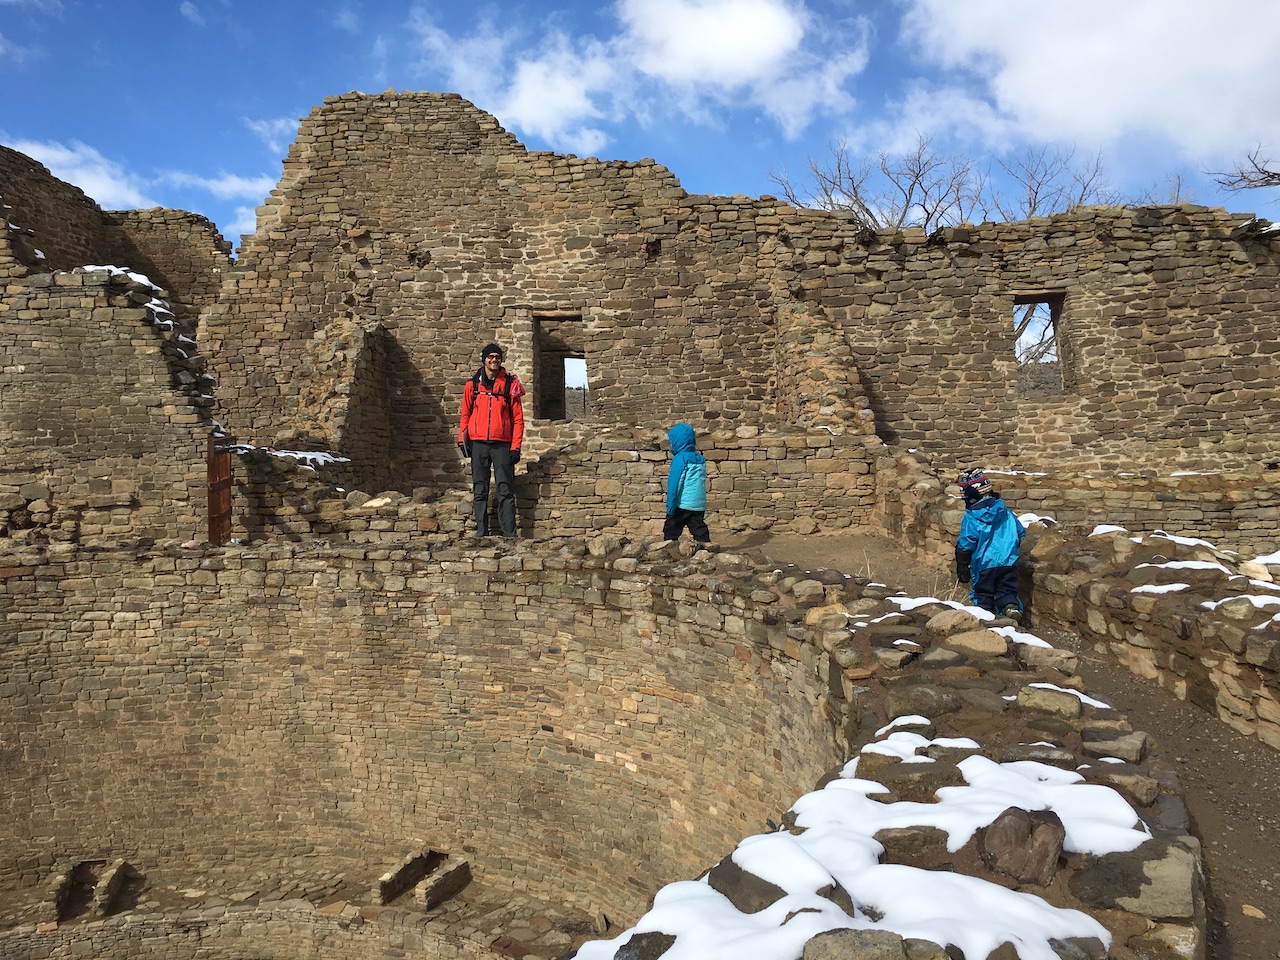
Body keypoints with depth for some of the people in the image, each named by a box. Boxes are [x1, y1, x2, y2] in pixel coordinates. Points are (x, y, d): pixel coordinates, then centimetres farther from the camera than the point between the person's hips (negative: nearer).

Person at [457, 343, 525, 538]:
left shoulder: (510, 385, 5)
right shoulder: (472, 385, 10)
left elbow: (518, 418, 4)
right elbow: (465, 414, 15)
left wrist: (515, 447, -4)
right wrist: (462, 439, 4)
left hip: (502, 444, -2)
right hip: (478, 443, 2)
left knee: (506, 491, -5)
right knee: (480, 492, 4)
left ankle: (509, 534, -4)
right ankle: (481, 533, 9)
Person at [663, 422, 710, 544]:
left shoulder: (680, 459, -10)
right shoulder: (701, 459, 11)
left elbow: (674, 484, -12)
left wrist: (670, 507, -8)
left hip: (682, 505, -6)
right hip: (699, 505, 6)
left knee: (670, 533, 5)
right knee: (700, 532, 6)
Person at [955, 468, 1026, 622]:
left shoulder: (971, 518, -11)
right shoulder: (1006, 512, 4)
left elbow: (965, 546, -13)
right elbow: (1020, 532, 13)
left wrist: (962, 570, -4)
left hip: (984, 565, -4)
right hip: (1008, 562, 4)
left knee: (983, 594, 11)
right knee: (1007, 590, 13)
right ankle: (1013, 609, -10)